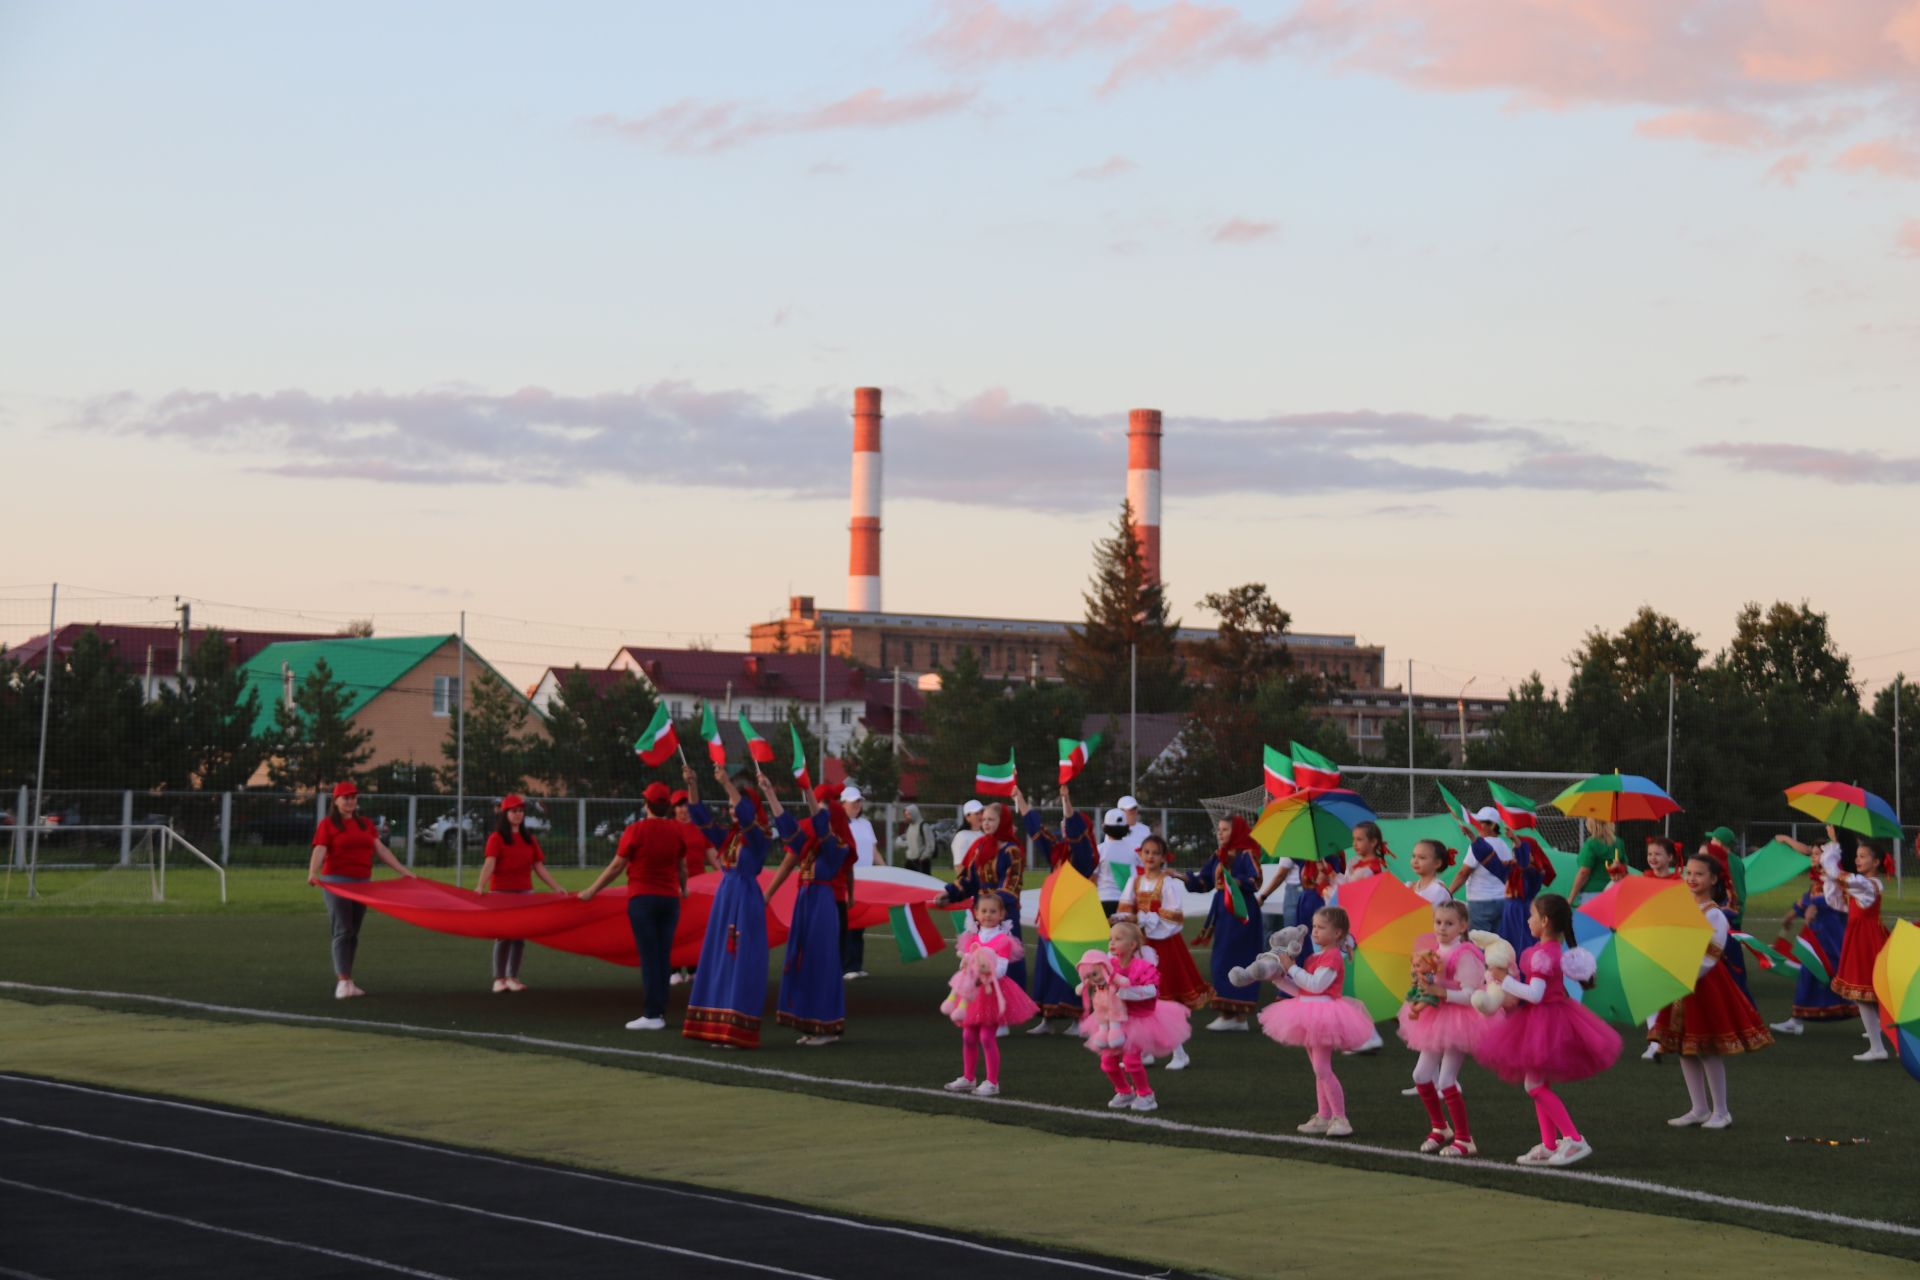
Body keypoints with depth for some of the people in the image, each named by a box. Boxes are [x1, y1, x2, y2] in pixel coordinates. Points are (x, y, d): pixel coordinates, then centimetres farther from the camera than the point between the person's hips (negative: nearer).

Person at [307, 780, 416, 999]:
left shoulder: (365, 824, 15)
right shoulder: (327, 824, -1)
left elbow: (381, 850, 13)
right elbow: (319, 851, -14)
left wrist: (404, 871, 7)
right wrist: (312, 872, -32)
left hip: (362, 882, 5)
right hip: (337, 882, -5)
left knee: (354, 933, 7)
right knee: (342, 931, -12)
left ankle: (346, 981, 13)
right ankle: (342, 981, -15)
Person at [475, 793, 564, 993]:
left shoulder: (529, 840, 12)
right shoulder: (496, 838, -3)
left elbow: (539, 867, 11)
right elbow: (489, 864, -16)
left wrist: (556, 887, 3)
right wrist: (481, 885, -31)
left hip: (524, 893, 4)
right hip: (501, 892, -4)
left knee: (520, 936, 2)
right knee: (504, 935, -6)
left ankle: (513, 977, 7)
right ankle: (499, 979, -1)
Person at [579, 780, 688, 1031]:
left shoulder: (636, 830, -9)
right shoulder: (676, 832, 3)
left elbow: (616, 866, -6)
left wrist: (591, 890, 4)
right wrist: (683, 888, 36)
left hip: (642, 898, -4)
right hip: (670, 898, 4)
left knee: (649, 956, -5)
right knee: (663, 956, 9)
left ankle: (652, 1015, -8)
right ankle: (660, 1012, 12)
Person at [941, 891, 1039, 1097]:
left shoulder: (1003, 940, -10)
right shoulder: (972, 939, 10)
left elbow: (1000, 970, -18)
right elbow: (964, 963, 4)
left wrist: (982, 975, -29)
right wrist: (967, 969, -18)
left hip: (992, 992, -7)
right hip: (972, 993, 7)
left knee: (987, 1036, -8)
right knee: (968, 1036, 12)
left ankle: (992, 1082, -1)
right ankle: (968, 1078, 25)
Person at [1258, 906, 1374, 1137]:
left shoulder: (1333, 956, -14)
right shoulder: (1313, 958, 16)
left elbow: (1316, 984, -24)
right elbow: (1300, 990, 17)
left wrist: (1292, 968, -19)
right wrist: (1279, 978, 7)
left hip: (1324, 1017, -10)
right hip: (1310, 1017, 10)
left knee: (1322, 1069, -14)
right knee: (1320, 1070, 13)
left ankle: (1340, 1118, -12)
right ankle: (1323, 1117, 18)